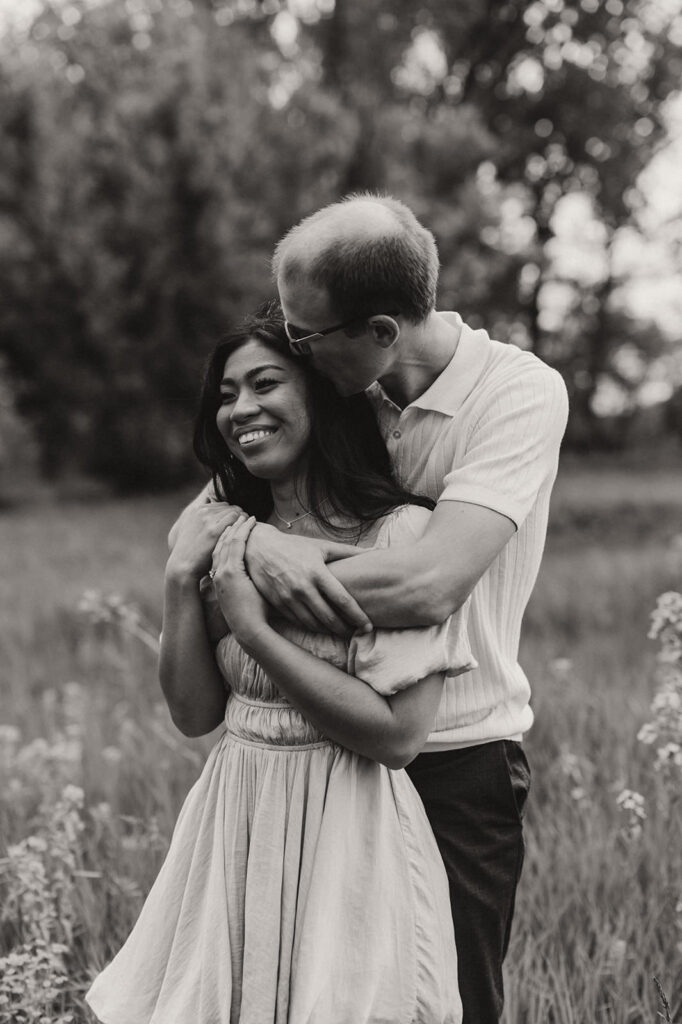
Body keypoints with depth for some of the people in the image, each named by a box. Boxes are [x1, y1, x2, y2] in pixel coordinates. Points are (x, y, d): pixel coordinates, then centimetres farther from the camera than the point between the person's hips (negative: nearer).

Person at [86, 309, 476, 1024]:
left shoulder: (403, 533, -13)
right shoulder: (230, 536, 6)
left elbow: (397, 736, -19)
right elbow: (194, 713, 5)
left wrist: (254, 629, -18)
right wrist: (181, 581, -7)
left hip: (348, 833, -5)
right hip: (235, 825, 6)